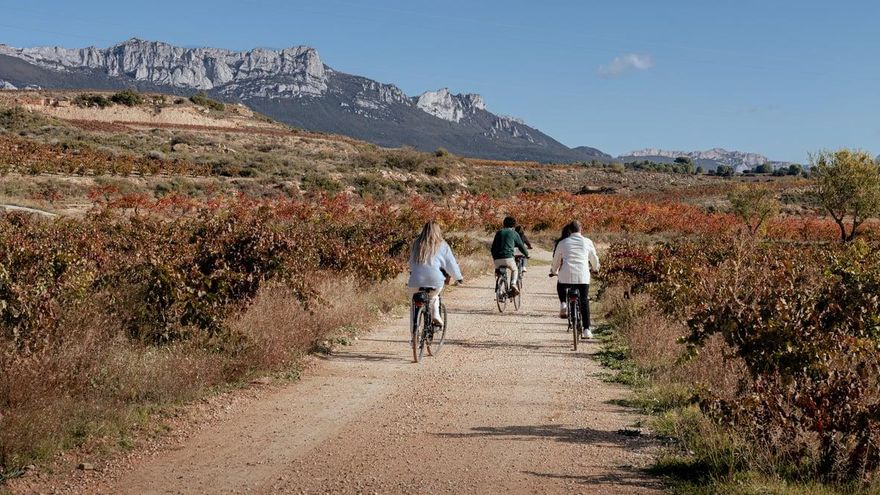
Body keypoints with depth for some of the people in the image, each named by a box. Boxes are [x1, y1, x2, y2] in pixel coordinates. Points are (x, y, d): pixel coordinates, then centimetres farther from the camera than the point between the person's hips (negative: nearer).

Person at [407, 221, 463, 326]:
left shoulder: (416, 243, 12)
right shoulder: (442, 245, 7)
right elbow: (451, 263, 12)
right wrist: (458, 277, 27)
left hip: (417, 281, 0)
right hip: (435, 281, 0)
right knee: (433, 296, 29)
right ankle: (436, 316, 11)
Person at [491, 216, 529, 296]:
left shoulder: (499, 232, 19)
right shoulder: (514, 233, 10)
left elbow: (493, 247, 22)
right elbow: (521, 246, 17)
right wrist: (527, 254, 34)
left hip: (497, 259, 2)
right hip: (508, 257, -2)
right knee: (514, 270, 25)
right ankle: (513, 284, 1)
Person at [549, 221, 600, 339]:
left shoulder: (563, 243, 8)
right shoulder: (587, 242, 8)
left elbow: (556, 260, 18)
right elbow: (594, 258, 21)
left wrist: (554, 271, 37)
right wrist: (595, 268, 42)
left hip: (566, 275, 0)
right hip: (583, 277, 0)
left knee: (560, 287, 32)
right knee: (584, 302, 6)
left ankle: (563, 304, 6)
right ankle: (586, 329, 0)